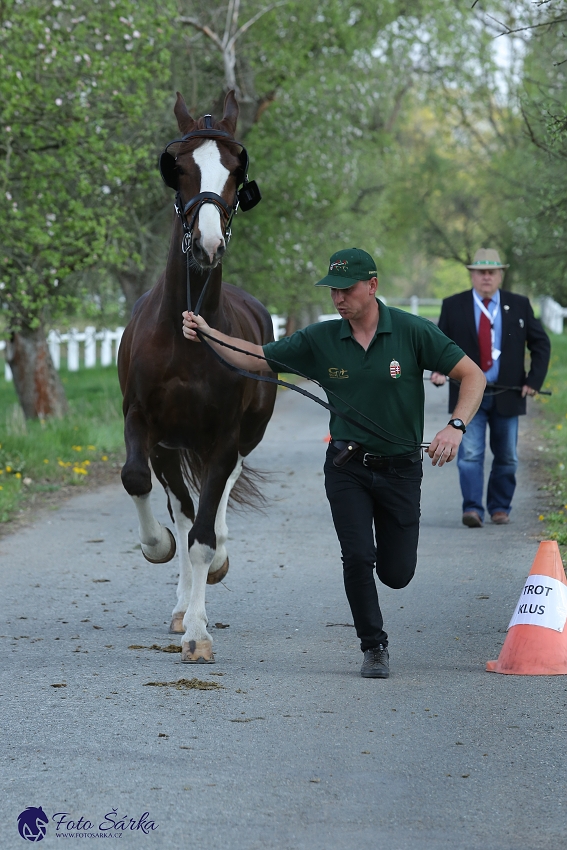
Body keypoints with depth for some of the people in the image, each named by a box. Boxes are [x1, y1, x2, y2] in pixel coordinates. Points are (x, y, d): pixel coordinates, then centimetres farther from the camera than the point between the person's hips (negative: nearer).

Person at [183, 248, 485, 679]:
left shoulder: (412, 332, -11)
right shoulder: (321, 340, -4)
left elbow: (473, 375, -9)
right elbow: (255, 357, 0)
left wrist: (457, 426, -26)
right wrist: (207, 333, -16)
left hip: (400, 469, -1)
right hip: (347, 468, 1)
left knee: (397, 574, 3)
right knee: (358, 558, -14)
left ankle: (398, 531, 41)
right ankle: (375, 647, 7)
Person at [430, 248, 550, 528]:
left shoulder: (519, 305, 5)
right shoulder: (453, 306, 3)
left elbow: (540, 343, 9)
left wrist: (534, 379, -3)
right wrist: (438, 369, -14)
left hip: (507, 395, 2)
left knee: (506, 457, 8)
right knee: (470, 454, -12)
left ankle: (500, 508, 21)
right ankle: (472, 509, -14)